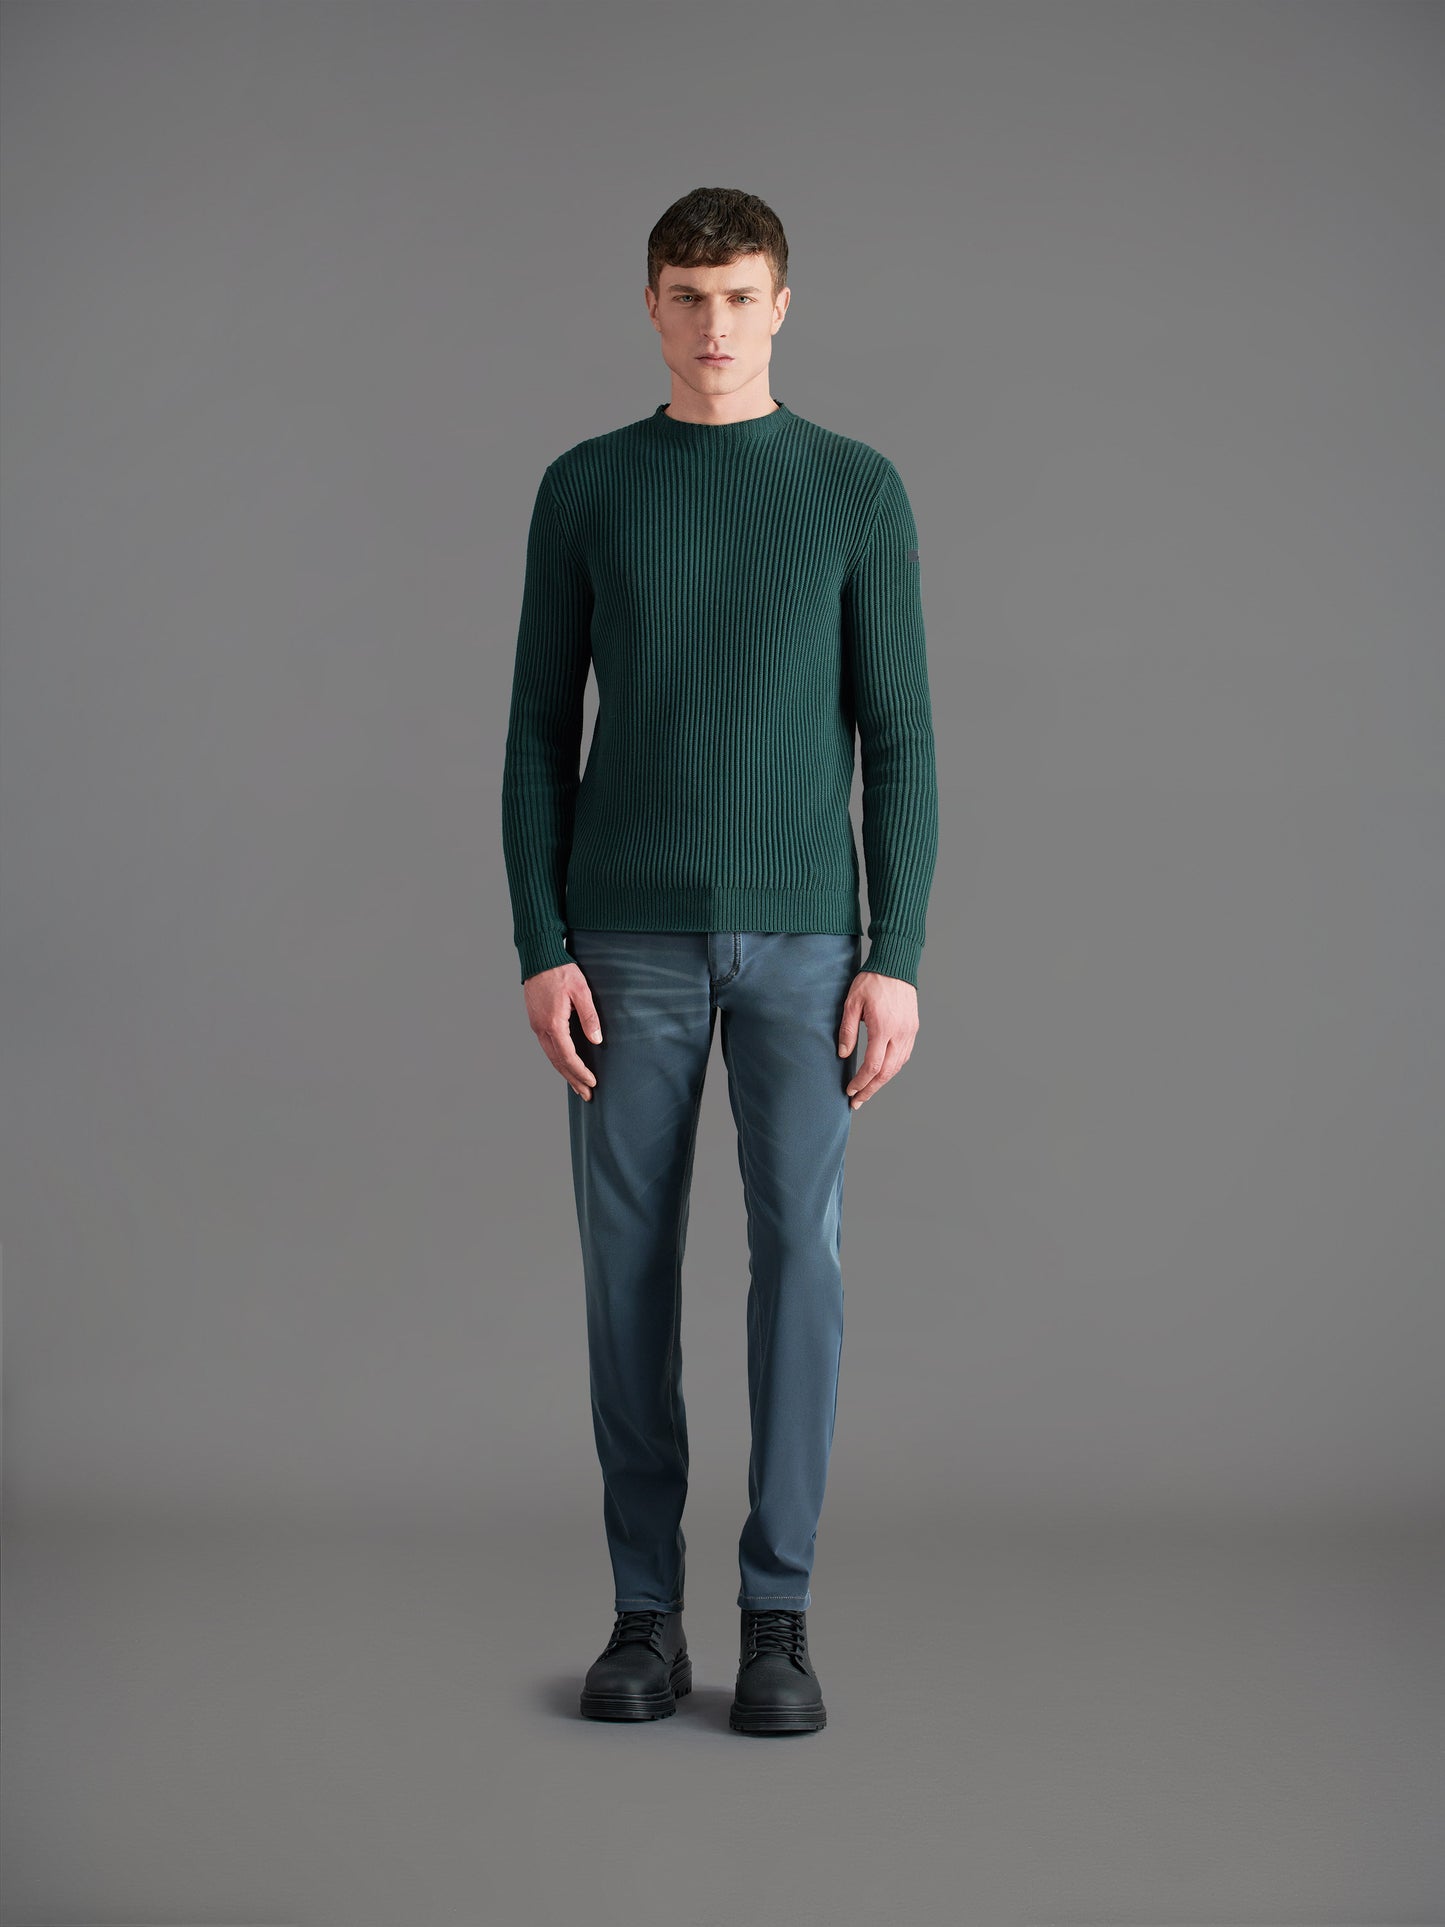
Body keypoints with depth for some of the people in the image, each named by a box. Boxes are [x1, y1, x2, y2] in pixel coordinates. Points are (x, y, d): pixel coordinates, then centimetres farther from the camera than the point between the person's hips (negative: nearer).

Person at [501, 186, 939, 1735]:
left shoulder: (858, 490, 4)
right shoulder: (583, 490, 6)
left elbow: (896, 737, 2)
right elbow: (538, 734, 5)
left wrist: (897, 957, -7)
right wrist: (540, 949, -5)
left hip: (801, 938, -1)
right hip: (628, 940, 1)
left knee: (798, 1251, -6)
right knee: (631, 1263, 2)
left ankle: (777, 1615, 5)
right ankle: (644, 1608, 14)